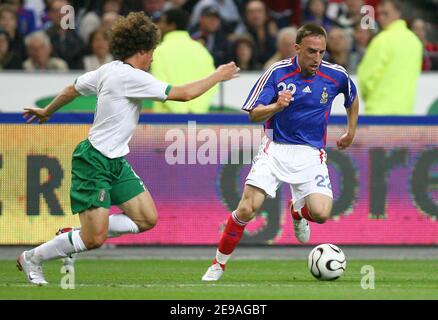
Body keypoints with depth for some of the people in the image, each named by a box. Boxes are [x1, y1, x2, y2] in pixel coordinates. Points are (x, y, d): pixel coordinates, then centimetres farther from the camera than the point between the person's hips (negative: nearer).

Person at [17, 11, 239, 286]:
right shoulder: (131, 77, -21)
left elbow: (72, 90, 20)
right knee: (94, 240, -9)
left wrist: (47, 112, 38)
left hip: (116, 162, 10)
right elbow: (184, 94, -20)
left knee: (147, 219, 4)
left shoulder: (109, 70, 6)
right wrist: (218, 76, -6)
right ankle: (32, 258, 11)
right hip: (93, 161, -10)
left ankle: (75, 236, 16)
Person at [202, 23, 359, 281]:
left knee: (321, 213, -19)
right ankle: (219, 264, 2)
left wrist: (351, 132, 24)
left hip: (311, 153, 2)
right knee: (247, 208, -18)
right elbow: (254, 114, -11)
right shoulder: (278, 72, -9)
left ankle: (298, 210, 21)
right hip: (276, 148, -1)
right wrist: (276, 106, -30)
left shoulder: (336, 75, -4)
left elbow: (353, 97, 20)